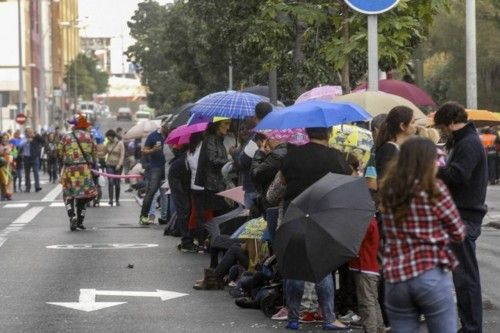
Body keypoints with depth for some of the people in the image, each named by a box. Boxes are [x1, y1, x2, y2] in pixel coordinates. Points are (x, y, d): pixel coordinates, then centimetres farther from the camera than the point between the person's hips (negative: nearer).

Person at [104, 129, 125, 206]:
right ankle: (111, 199, -12)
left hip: (118, 166, -2)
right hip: (109, 165, 2)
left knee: (117, 183, 4)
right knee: (110, 182, -9)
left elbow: (122, 155, -9)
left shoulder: (120, 143, -5)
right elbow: (104, 152, 12)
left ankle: (117, 200, 14)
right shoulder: (108, 144, 7)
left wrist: (119, 164, -18)